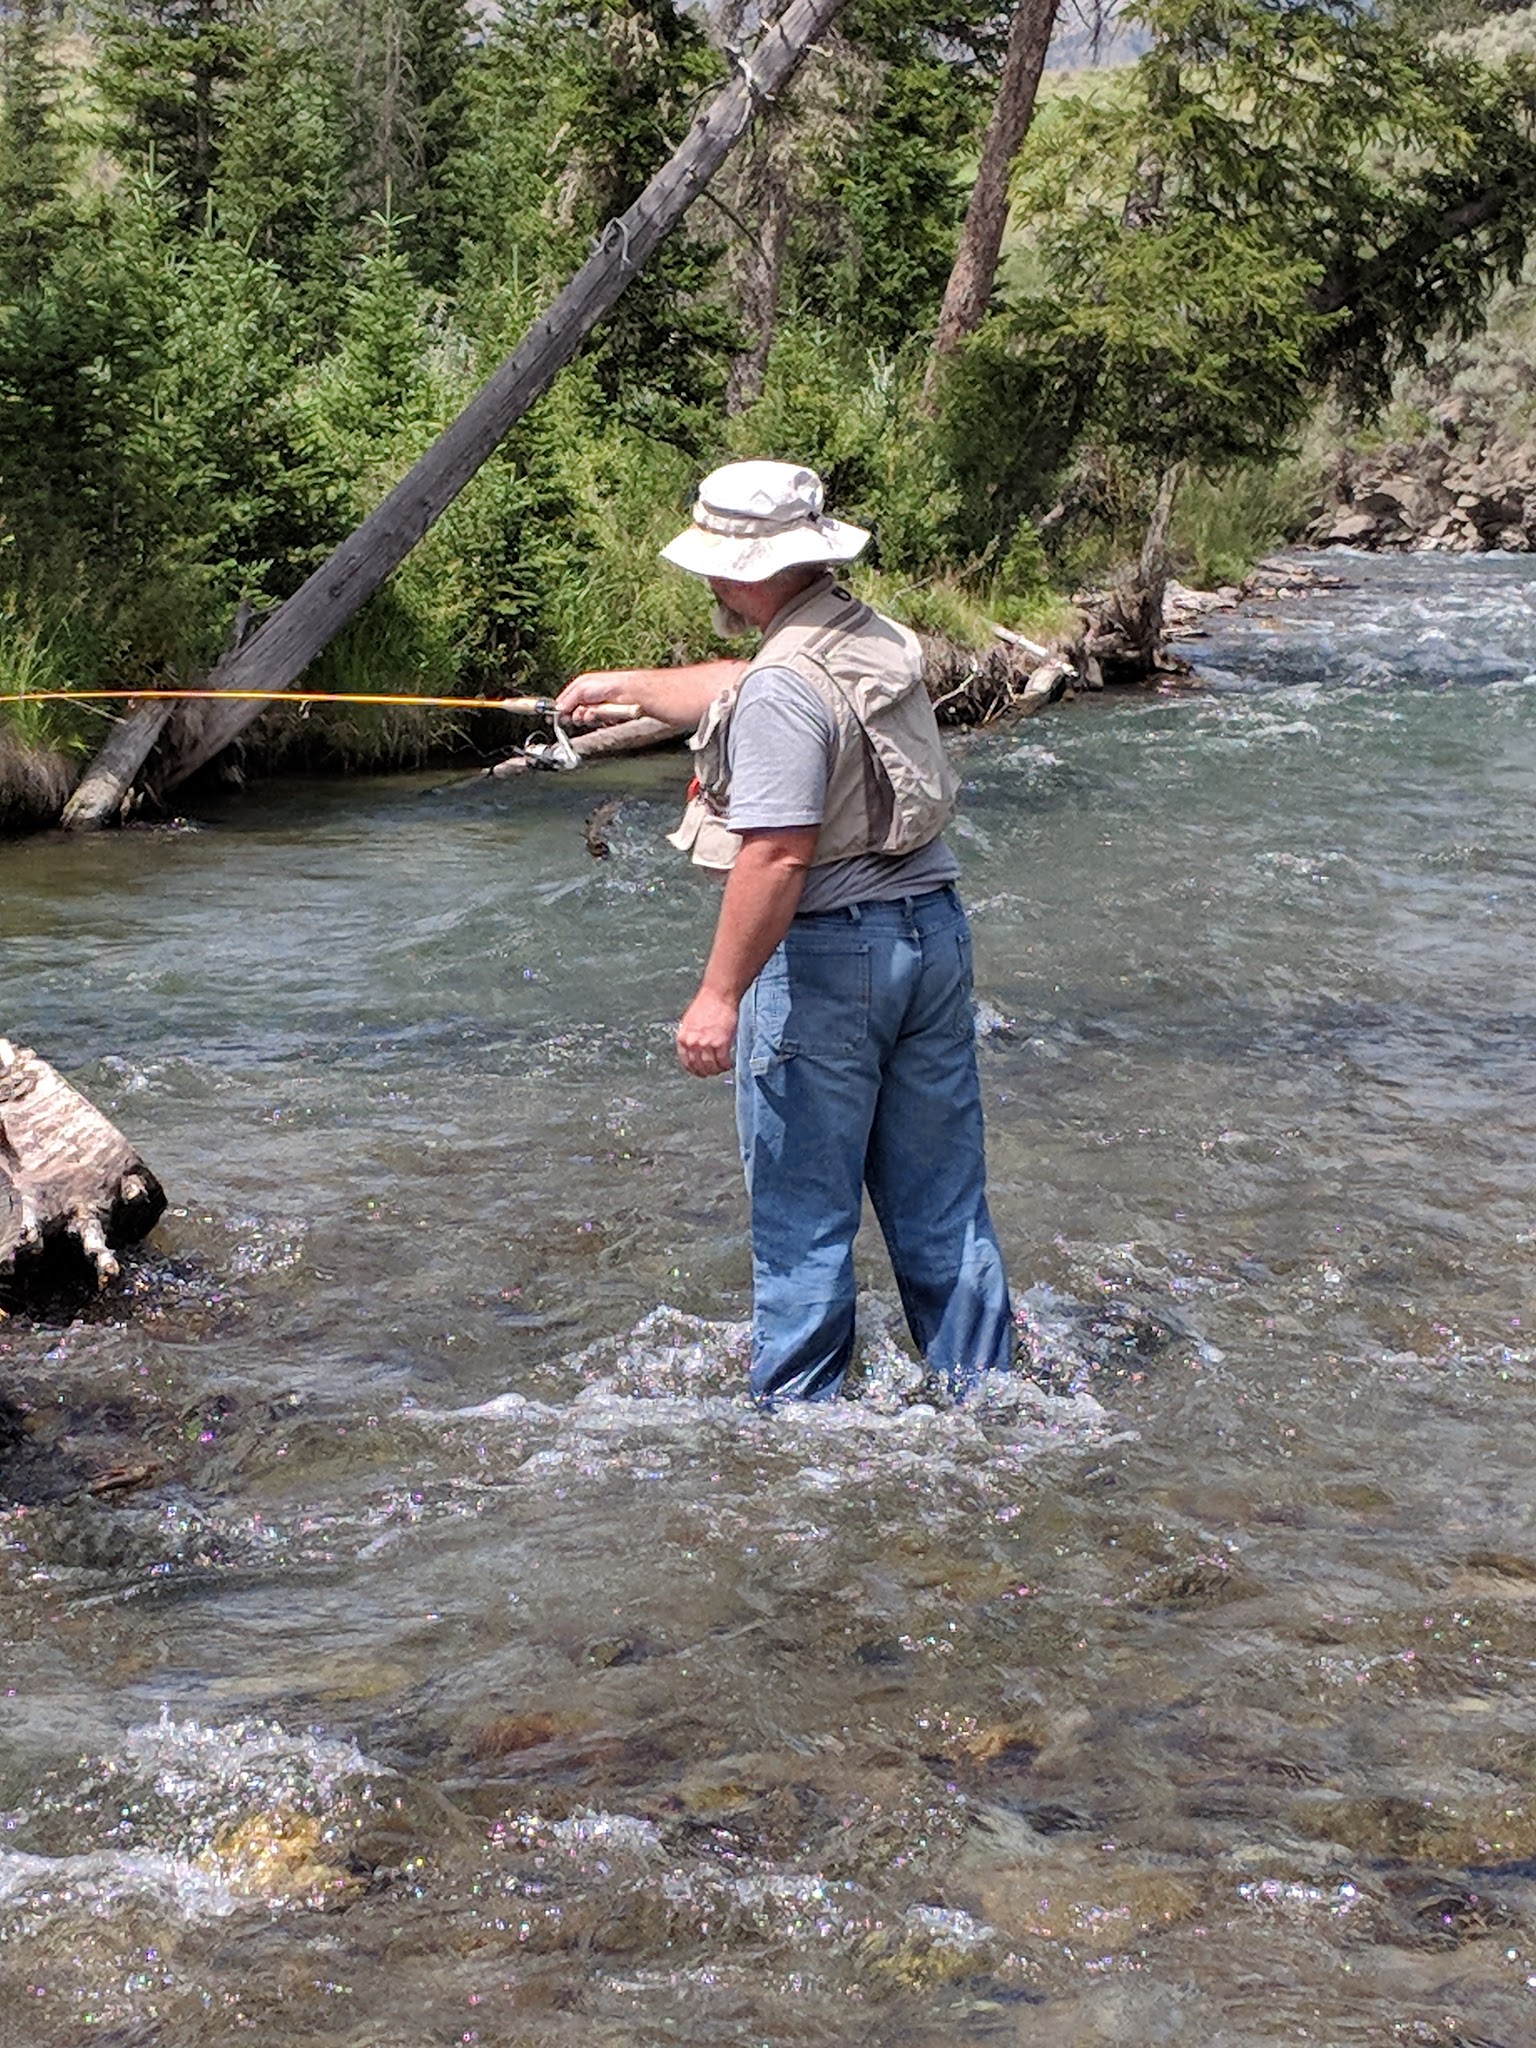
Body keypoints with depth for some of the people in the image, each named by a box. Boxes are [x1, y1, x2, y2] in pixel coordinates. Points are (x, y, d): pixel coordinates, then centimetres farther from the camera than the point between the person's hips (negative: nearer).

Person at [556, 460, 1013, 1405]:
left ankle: (796, 1415, 14)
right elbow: (730, 692, 26)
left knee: (804, 1211, 4)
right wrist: (623, 683, 38)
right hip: (934, 929, 9)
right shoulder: (879, 639, 10)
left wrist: (720, 994, -21)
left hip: (827, 955, -9)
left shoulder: (788, 686, -19)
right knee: (942, 1193, 15)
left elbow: (778, 855, -25)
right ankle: (980, 1390, 23)